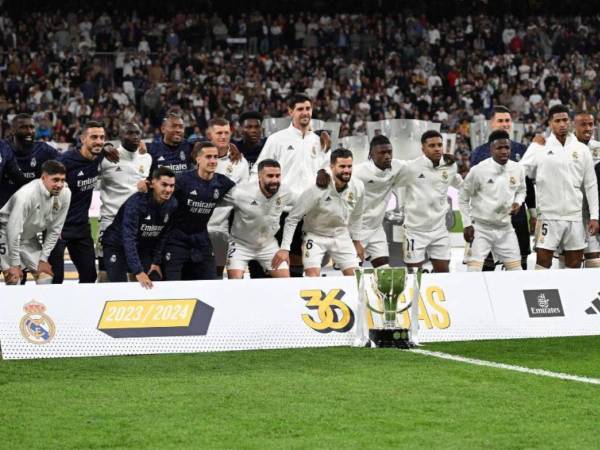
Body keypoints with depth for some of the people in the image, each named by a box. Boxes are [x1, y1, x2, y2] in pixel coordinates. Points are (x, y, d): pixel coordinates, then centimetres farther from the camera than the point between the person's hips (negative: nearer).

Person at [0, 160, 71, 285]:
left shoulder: (65, 194, -17)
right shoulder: (26, 194, -33)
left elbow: (54, 229, -7)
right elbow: (14, 230, -29)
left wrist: (44, 259, -5)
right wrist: (14, 264, -24)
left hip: (30, 237, 6)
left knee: (46, 280, 2)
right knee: (13, 281, -14)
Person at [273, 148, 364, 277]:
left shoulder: (358, 187, -12)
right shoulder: (317, 189, -27)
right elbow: (293, 218, -22)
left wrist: (356, 241, 15)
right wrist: (285, 248, -26)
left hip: (341, 236, 5)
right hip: (315, 236, -5)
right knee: (312, 279, -18)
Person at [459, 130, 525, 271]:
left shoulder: (517, 169, -2)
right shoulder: (478, 170, -14)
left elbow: (521, 191, 18)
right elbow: (463, 198, -3)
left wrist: (517, 203, -5)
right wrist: (467, 224, -6)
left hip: (505, 229, 4)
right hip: (480, 228, -4)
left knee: (516, 269, 6)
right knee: (474, 270, -12)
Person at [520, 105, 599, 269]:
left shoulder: (582, 149, 7)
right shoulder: (539, 147, 0)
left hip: (575, 217, 3)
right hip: (548, 216, -3)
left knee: (574, 264, 6)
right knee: (543, 263, -6)